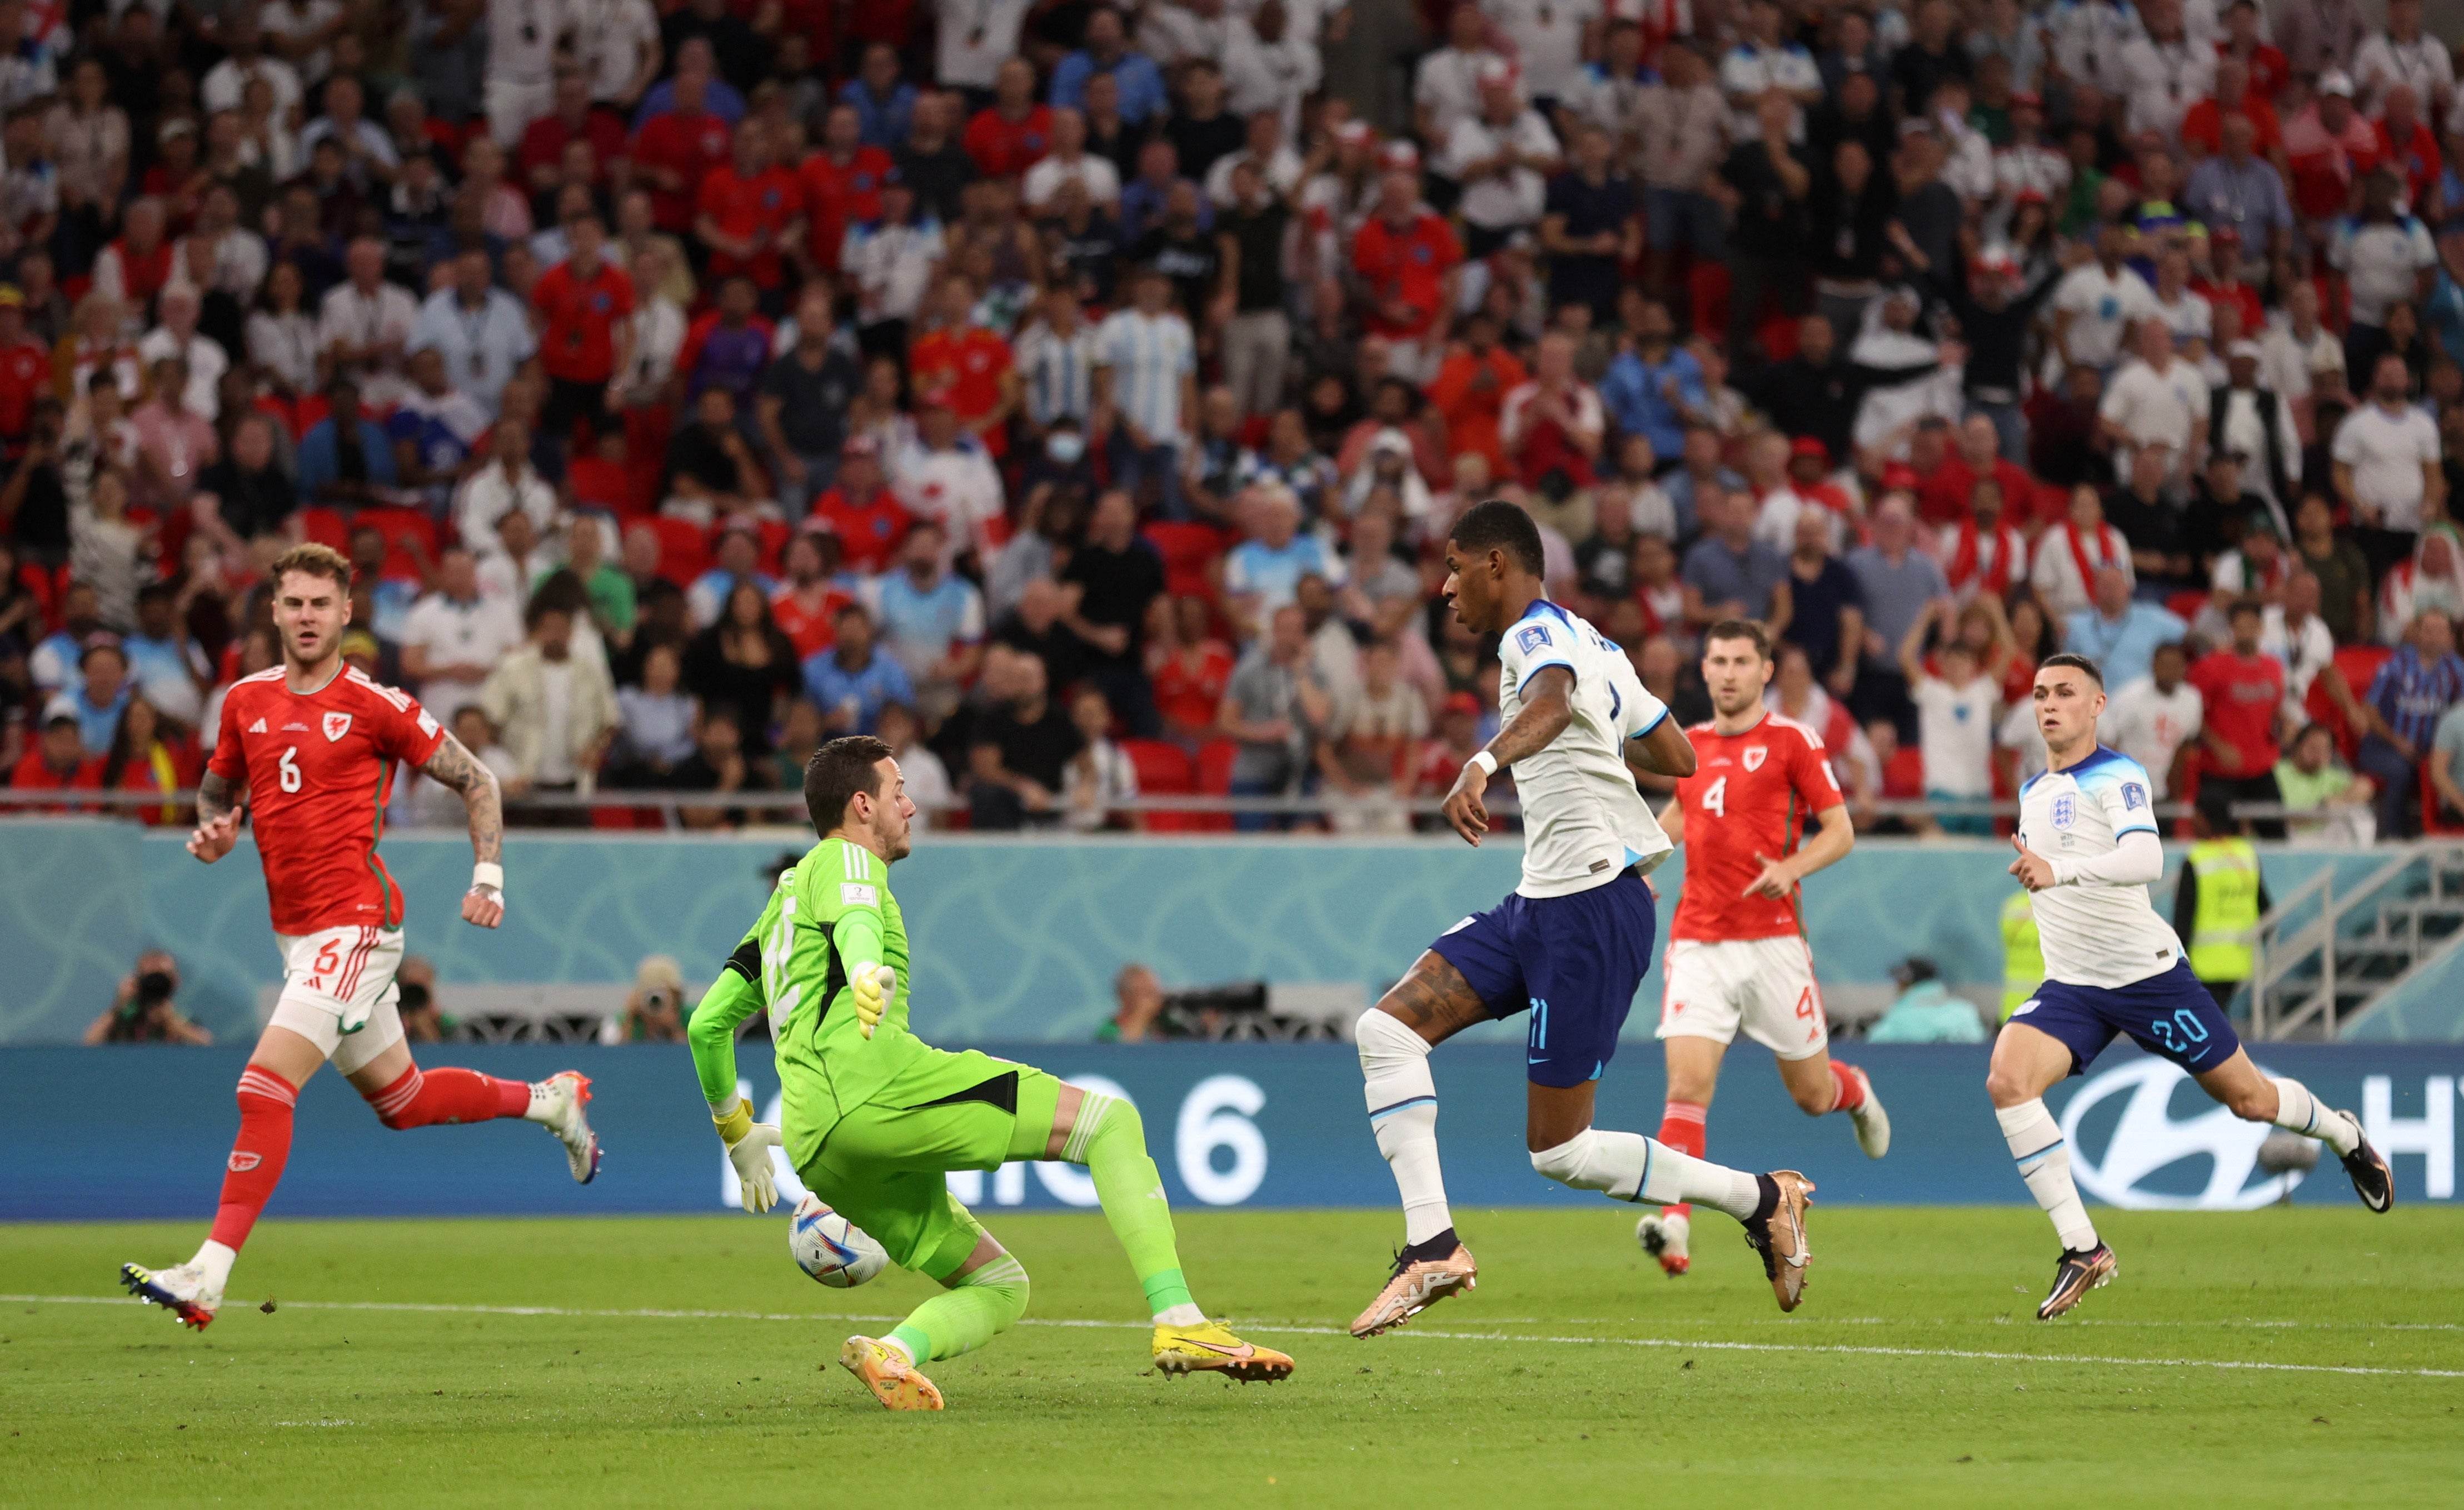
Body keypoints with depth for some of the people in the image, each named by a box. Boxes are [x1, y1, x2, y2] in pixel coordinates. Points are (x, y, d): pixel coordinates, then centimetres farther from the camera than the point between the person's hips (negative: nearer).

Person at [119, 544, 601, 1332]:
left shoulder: (374, 705, -8)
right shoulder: (246, 702, 8)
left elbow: (477, 782, 1)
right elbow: (218, 787, 24)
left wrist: (488, 879, -8)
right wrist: (214, 832, 1)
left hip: (355, 921, -8)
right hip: (296, 932, 8)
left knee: (265, 1088, -18)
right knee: (402, 1099, 18)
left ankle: (208, 1277, -20)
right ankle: (548, 1100, 41)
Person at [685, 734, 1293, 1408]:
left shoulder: (783, 899, 34)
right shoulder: (845, 861, 10)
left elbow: (707, 1023, 34)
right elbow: (854, 920, -16)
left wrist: (735, 1133, 45)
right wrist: (867, 975, -38)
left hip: (820, 1155, 9)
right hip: (876, 1076, -9)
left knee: (999, 1288, 14)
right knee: (1112, 1122, -7)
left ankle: (892, 1353, -17)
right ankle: (1180, 1322, -24)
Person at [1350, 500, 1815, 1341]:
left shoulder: (1537, 635, -11)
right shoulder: (1588, 642, 18)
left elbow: (1553, 700, -37)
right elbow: (1678, 757, 24)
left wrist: (1485, 762, -56)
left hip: (1589, 909, -10)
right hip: (1542, 902, 10)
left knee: (1559, 1151, -5)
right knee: (1388, 1029, -2)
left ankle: (1760, 1200, 9)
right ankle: (1432, 1245, -7)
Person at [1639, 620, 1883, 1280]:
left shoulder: (1792, 741, -3)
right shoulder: (1690, 744, 11)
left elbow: (1840, 830, -2)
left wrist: (1792, 867, -20)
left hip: (1772, 940, -2)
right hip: (1699, 944, 2)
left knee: (1811, 1095, 10)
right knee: (1686, 1087, -16)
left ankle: (1856, 1091, 47)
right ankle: (1673, 1227, -23)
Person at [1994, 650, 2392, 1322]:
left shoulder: (2117, 776, -13)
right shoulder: (2033, 792, 10)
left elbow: (2146, 859, -32)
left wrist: (2058, 872, -44)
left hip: (2146, 971, -5)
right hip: (2070, 986, 5)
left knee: (2248, 1098, 7)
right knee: (2007, 1080, -22)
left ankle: (2343, 1135, 43)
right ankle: (2084, 1250, -19)